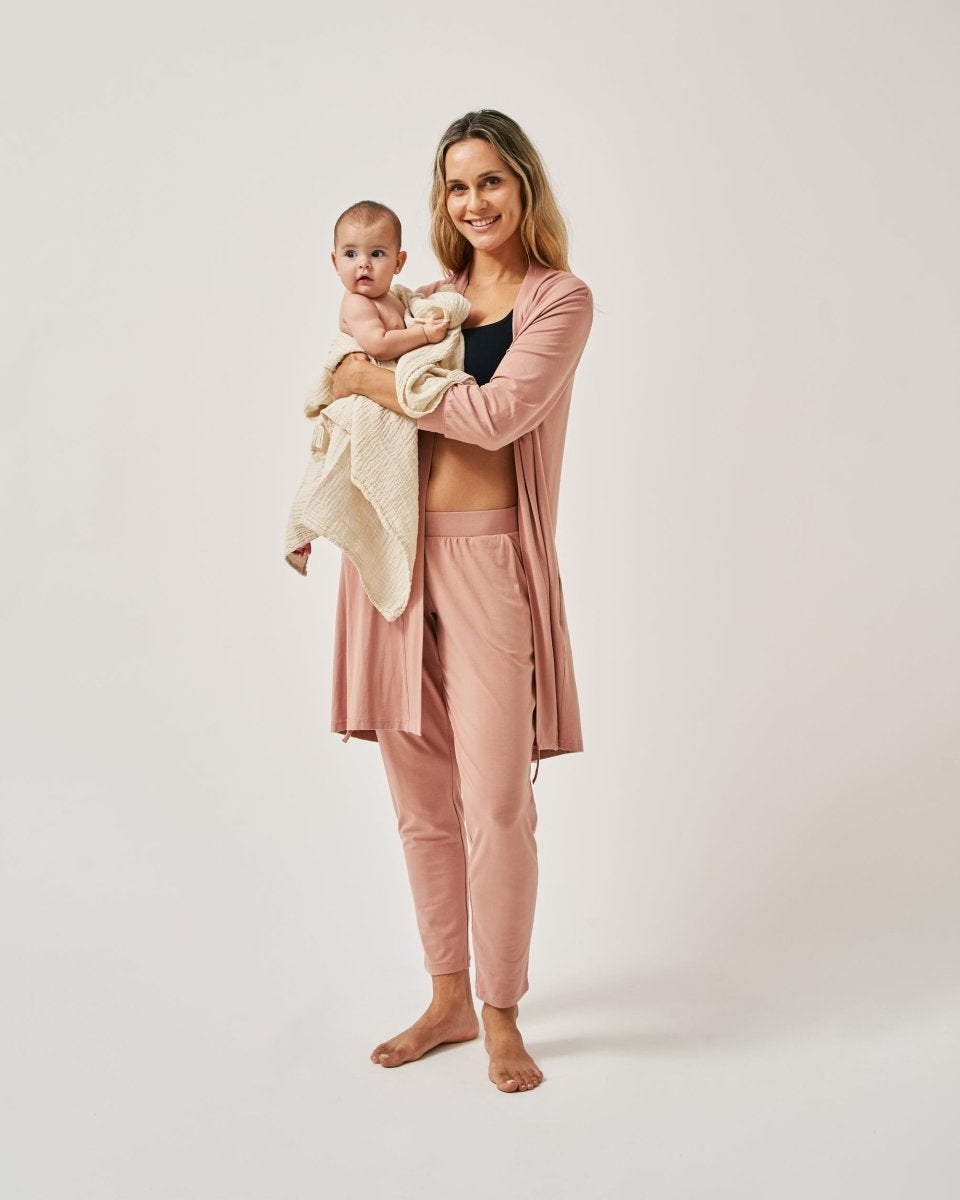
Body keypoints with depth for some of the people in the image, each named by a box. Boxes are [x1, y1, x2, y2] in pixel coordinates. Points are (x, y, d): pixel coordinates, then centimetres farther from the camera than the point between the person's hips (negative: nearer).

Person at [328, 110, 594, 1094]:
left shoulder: (560, 300, 1)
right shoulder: (428, 299, 15)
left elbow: (497, 414, -15)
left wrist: (375, 380, -6)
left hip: (489, 561, -5)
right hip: (397, 554, 5)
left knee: (496, 805, -4)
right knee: (420, 799, 10)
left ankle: (501, 1017, 15)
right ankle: (447, 1001, 26)